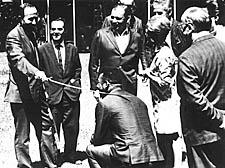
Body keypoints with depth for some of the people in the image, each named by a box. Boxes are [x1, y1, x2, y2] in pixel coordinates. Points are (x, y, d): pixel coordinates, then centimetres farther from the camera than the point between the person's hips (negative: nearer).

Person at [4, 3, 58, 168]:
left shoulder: (33, 33, 16)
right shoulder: (14, 36, -10)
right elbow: (18, 59, -27)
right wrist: (36, 72, -42)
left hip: (36, 92, 8)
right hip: (21, 94, -8)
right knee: (22, 136, 1)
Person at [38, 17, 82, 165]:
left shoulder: (72, 49, 9)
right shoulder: (43, 50, 0)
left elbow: (78, 68, 20)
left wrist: (76, 80, 4)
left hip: (71, 94, 2)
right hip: (52, 95, -2)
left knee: (72, 128, 7)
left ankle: (70, 158, 22)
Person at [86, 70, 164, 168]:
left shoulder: (104, 103, -2)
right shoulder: (138, 100, 18)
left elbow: (97, 139, 4)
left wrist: (93, 141, 29)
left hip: (131, 157, -7)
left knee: (91, 150, 12)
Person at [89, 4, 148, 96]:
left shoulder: (136, 37, 6)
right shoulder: (101, 34, 1)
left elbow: (143, 58, 18)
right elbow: (93, 64, 3)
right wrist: (94, 88, 1)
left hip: (129, 88, 1)